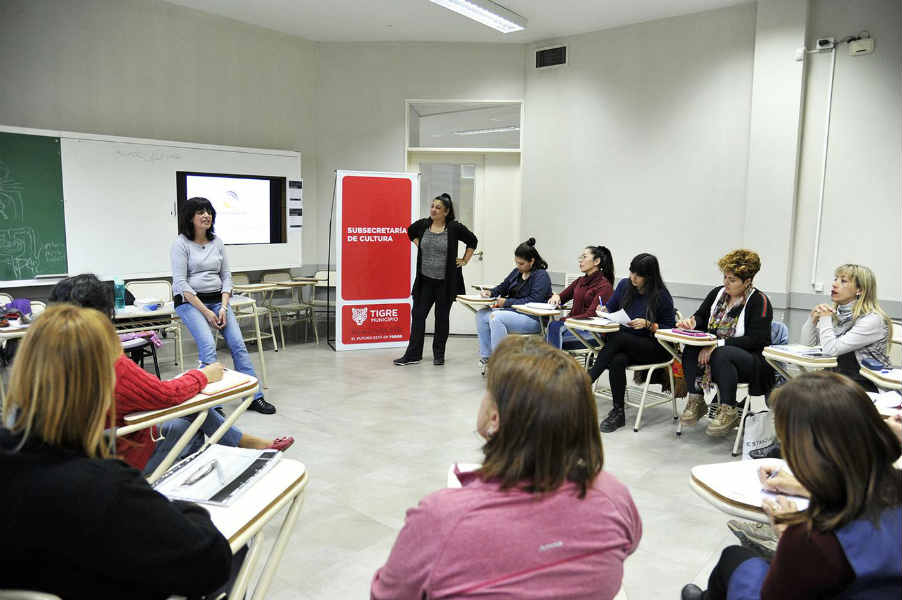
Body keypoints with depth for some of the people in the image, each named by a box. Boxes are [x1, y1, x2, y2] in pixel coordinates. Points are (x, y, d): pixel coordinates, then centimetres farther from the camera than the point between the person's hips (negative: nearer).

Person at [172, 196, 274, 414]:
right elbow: (180, 282, -11)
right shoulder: (181, 243, -5)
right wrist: (205, 311, -16)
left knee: (238, 345, -9)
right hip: (190, 301, -4)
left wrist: (223, 307, -6)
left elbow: (226, 276, 9)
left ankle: (254, 397, -3)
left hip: (217, 300, 5)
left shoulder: (217, 242, 9)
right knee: (208, 346, -26)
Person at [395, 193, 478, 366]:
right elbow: (410, 231, 23)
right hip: (424, 280, 3)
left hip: (445, 282, -3)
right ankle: (413, 354, 8)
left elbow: (472, 241, 5)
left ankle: (439, 354, 20)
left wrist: (464, 261, 3)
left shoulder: (455, 228, -8)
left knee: (442, 317, 8)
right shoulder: (422, 225, 0)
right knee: (418, 314, 1)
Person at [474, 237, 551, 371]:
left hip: (533, 319, -9)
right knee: (481, 314, -5)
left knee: (496, 318, -30)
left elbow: (534, 301, -20)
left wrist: (507, 302, -20)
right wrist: (491, 292, 2)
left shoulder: (541, 276, -10)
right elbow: (503, 287, 25)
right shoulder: (517, 271, 15)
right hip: (513, 311, 9)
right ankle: (486, 358, -6)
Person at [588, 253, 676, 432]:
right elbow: (611, 306, 21)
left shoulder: (661, 296, -8)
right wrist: (604, 309, -2)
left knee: (617, 337, -34)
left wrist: (648, 325, -19)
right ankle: (618, 412, -24)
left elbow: (669, 328, -3)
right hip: (625, 344, 4)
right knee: (618, 360, -33)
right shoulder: (624, 285, 6)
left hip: (653, 348, -4)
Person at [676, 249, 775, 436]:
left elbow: (755, 340, -18)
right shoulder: (717, 293, 8)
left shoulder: (759, 301, -11)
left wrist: (718, 344, -25)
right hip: (714, 350, 6)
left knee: (720, 355, -36)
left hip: (752, 361, -6)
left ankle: (728, 411, -23)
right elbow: (701, 316, 16)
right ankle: (696, 402, -16)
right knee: (690, 349, -24)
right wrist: (692, 322, -10)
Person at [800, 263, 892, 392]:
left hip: (863, 385, -6)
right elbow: (807, 344, 6)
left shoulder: (872, 319, -15)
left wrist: (825, 318, -12)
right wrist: (813, 318, -8)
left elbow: (831, 350, -23)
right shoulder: (835, 314, 6)